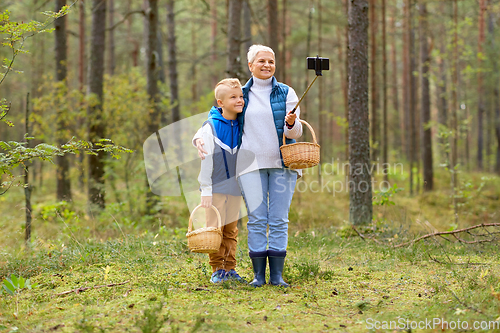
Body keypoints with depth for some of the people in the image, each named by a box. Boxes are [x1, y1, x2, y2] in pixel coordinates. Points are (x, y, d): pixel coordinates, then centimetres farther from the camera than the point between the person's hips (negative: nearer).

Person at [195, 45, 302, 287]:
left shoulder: (286, 93, 7)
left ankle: (277, 274, 2)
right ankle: (258, 274, 0)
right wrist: (199, 139, -5)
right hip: (251, 164, 0)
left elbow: (295, 132, 1)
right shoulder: (242, 95, 9)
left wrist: (291, 124, -22)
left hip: (282, 163, 0)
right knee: (256, 219, -5)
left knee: (279, 219, -2)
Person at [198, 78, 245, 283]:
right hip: (216, 187, -4)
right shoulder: (211, 127, -9)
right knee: (215, 229, -2)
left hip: (235, 187, 4)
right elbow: (206, 160, -9)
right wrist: (206, 190, -11)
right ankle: (217, 269, 6)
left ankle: (230, 268, 15)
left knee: (231, 230, 8)